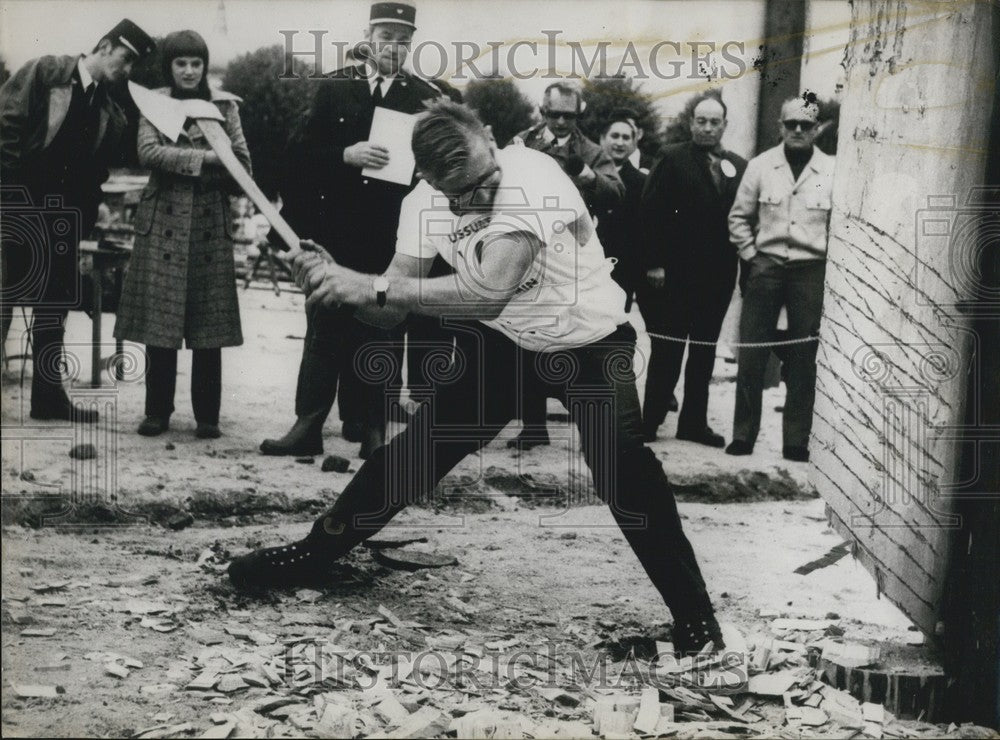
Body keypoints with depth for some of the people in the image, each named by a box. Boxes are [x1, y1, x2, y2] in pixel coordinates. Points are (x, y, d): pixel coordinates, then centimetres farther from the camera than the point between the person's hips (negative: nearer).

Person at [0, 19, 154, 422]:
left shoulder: (112, 113, 11)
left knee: (56, 303, 8)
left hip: (62, 221, 6)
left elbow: (96, 176, 11)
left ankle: (48, 394, 15)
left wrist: (83, 224, 2)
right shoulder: (45, 73, -4)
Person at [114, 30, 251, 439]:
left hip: (209, 220, 0)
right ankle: (157, 411, 9)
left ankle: (207, 415, 6)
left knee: (208, 323, -1)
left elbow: (242, 164, 5)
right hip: (164, 220, 0)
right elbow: (148, 151, -9)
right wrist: (203, 157, -14)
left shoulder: (224, 105, 9)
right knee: (159, 317, -1)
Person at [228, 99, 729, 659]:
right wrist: (340, 282, -31)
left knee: (624, 464, -25)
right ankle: (315, 553, 19)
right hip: (501, 343, 5)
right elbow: (392, 310, -10)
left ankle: (693, 610, -11)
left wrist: (372, 285, -42)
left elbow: (490, 291, -42)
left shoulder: (532, 176, -32)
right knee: (420, 444, 1)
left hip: (590, 340, -5)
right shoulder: (424, 205, -12)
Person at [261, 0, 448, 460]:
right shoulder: (333, 88, 7)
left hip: (394, 237, 0)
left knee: (383, 334, 3)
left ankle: (372, 430, 9)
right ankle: (308, 426, 5)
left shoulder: (427, 98, 5)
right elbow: (303, 154, 1)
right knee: (324, 330, 3)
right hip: (337, 229, 0)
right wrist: (346, 155, -14)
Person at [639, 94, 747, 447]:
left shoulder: (739, 167, 9)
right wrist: (654, 263, -13)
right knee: (667, 350, 1)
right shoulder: (673, 159, -2)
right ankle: (650, 421, 9)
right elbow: (652, 213, -7)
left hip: (718, 275, 4)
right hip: (676, 273, -4)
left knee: (704, 352, 10)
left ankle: (694, 422, 18)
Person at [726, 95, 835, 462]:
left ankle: (796, 441, 11)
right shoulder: (761, 166, 3)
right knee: (751, 356, 1)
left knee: (803, 359, 4)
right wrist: (750, 256, 2)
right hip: (765, 267, 1)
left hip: (811, 271, -1)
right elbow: (739, 217, 9)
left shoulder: (831, 171, -1)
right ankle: (743, 435, 10)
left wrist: (829, 263, -1)